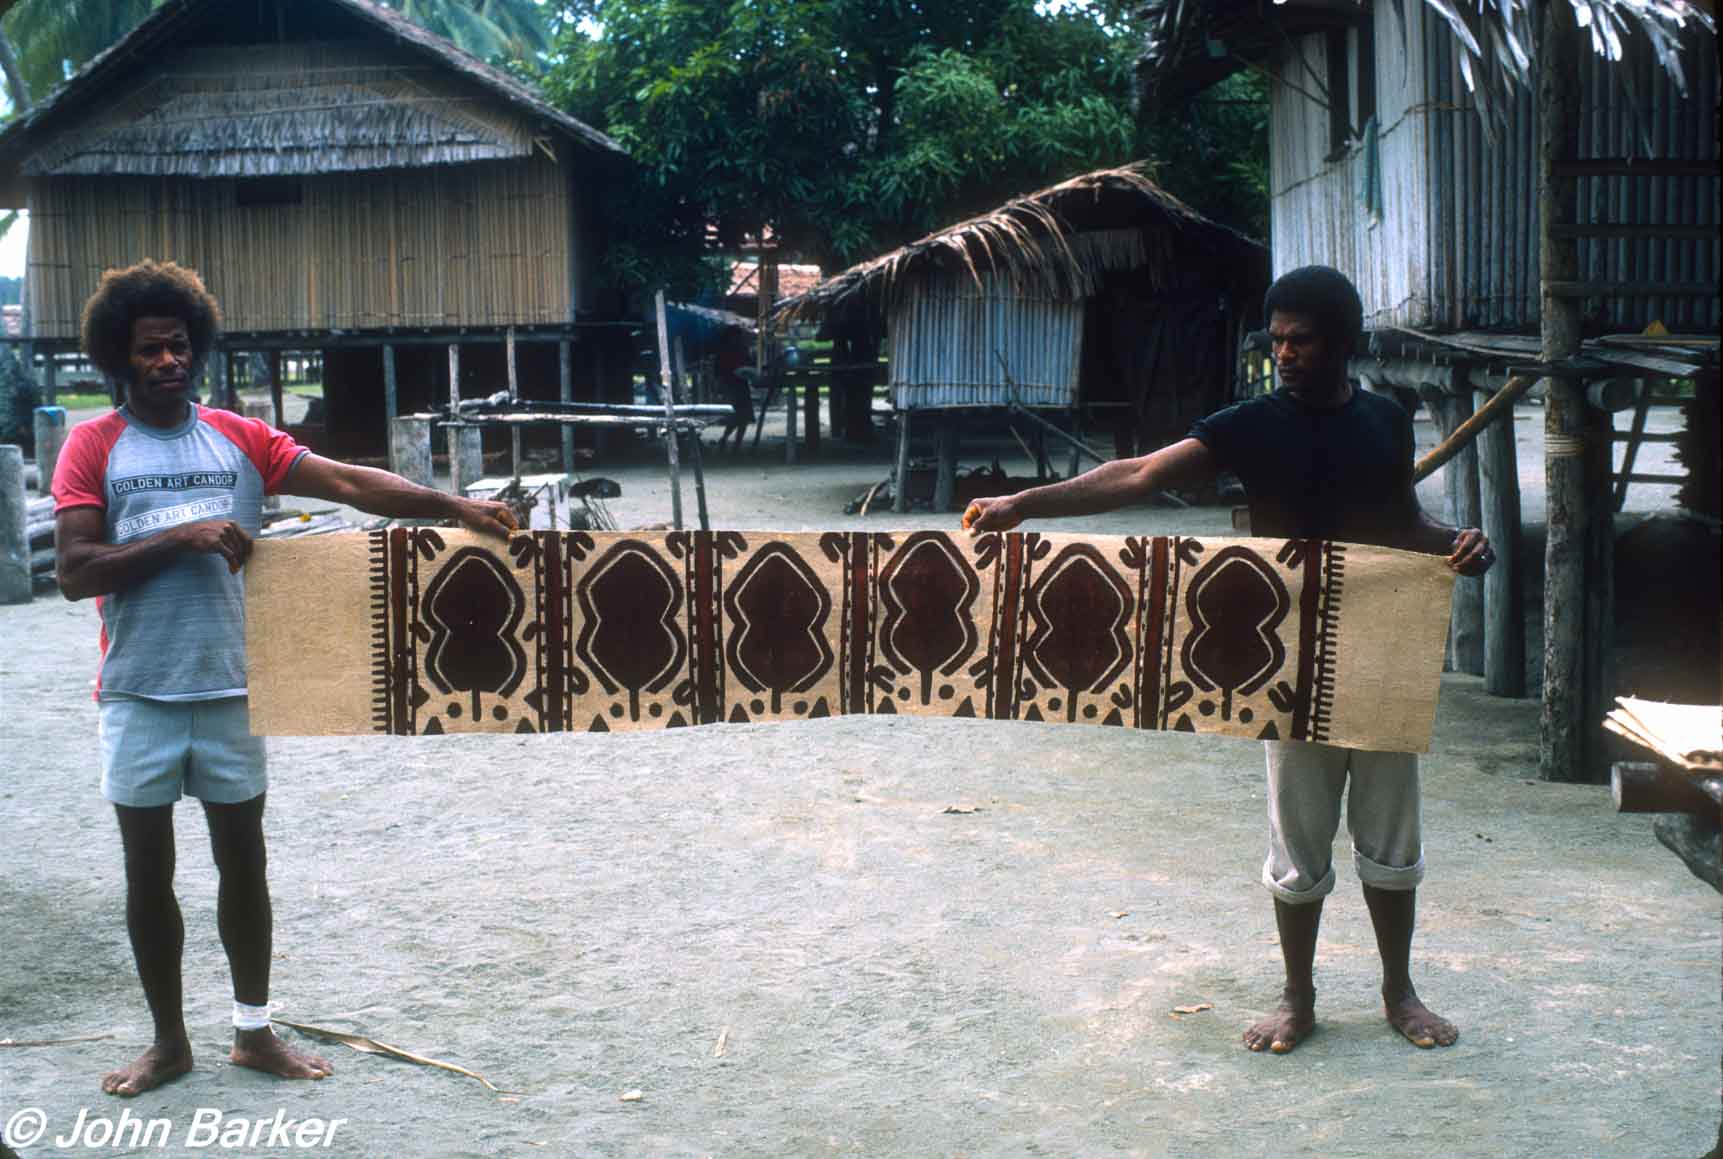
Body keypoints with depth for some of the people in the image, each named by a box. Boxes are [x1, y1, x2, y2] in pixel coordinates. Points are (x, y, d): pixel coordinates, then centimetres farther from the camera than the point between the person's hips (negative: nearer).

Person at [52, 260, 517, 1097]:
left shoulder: (239, 439, 3)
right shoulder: (94, 446, -3)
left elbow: (350, 482, -7)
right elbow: (74, 571, -11)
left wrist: (456, 508, -18)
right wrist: (182, 538, -20)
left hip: (228, 689, 2)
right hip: (138, 695, -2)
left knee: (242, 859, 10)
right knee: (149, 869, 8)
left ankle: (254, 1030, 25)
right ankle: (168, 1040, 24)